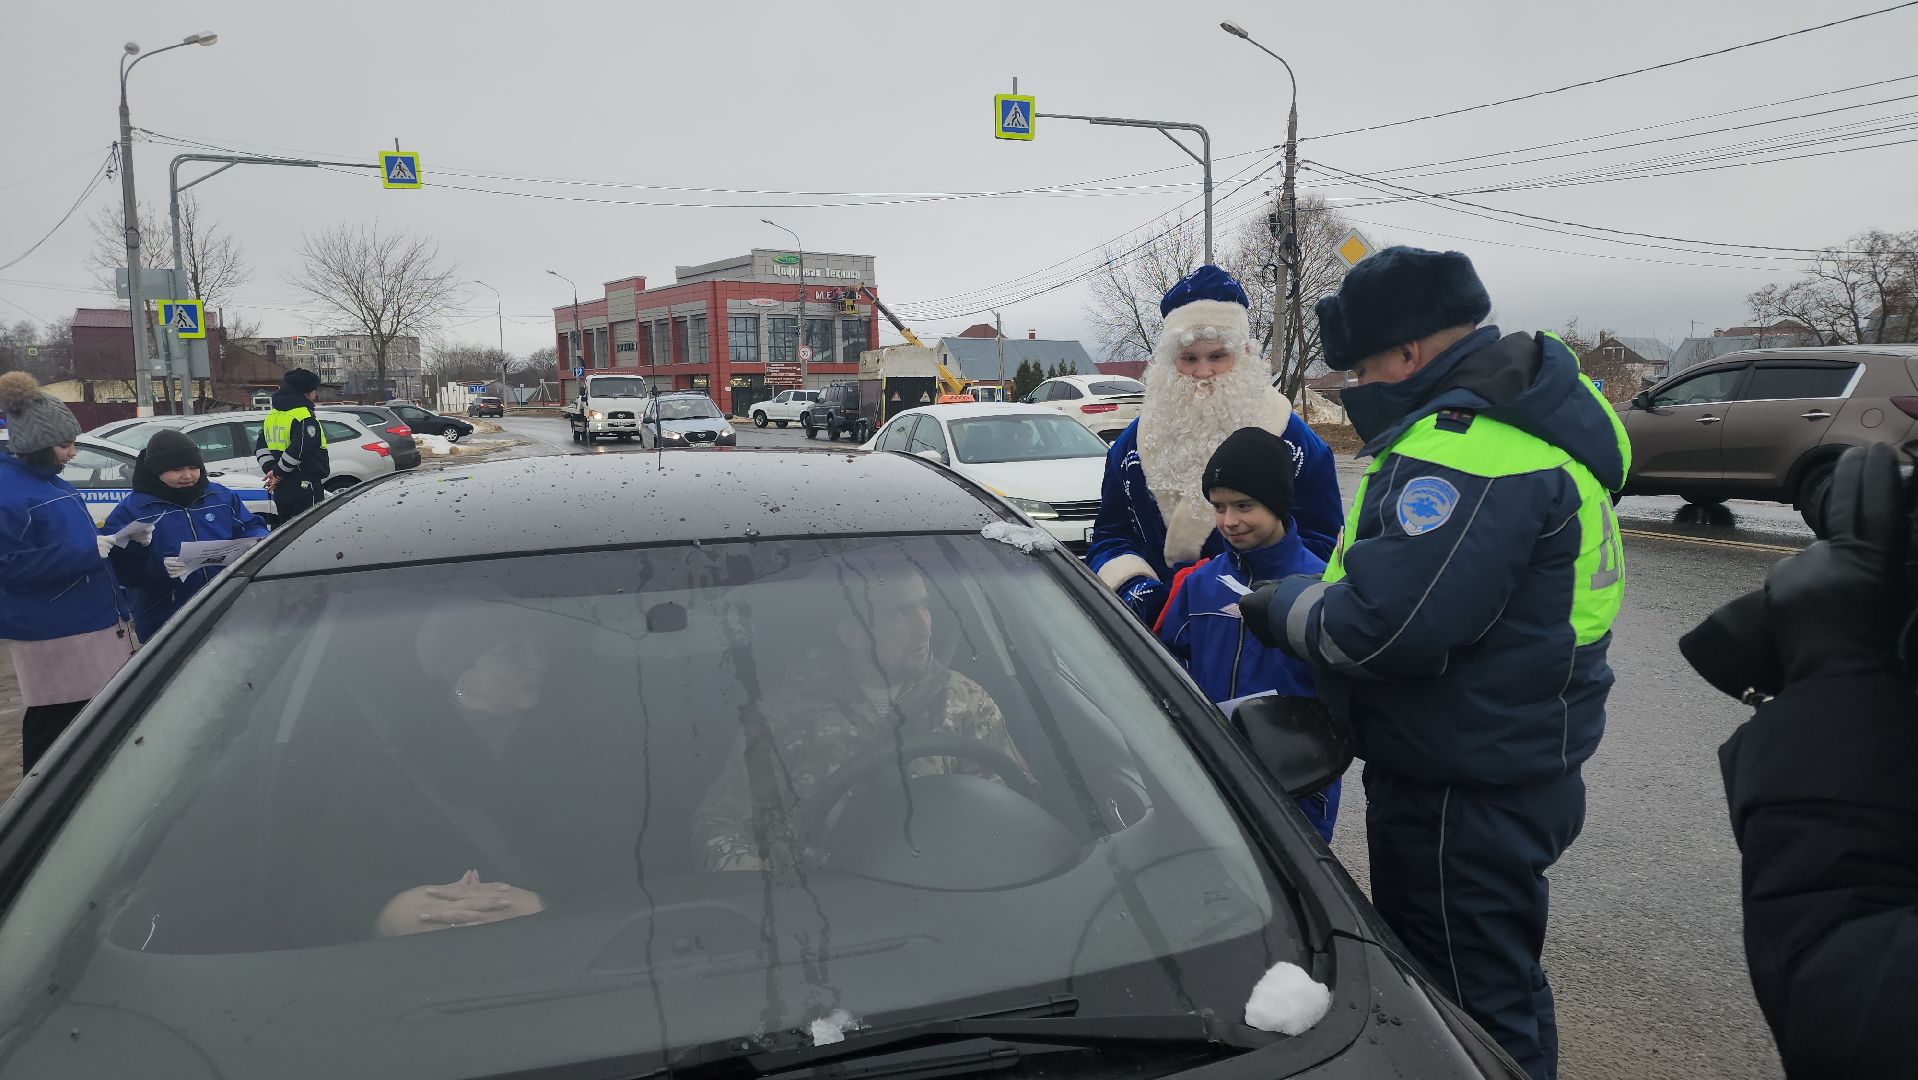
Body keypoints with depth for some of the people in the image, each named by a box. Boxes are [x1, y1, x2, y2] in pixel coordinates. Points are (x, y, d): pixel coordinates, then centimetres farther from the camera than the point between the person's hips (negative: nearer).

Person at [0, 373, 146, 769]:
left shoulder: (50, 482, 15)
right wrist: (87, 552, -22)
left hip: (89, 624, 10)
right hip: (52, 637, -10)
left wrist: (123, 538, 8)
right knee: (55, 724, -4)